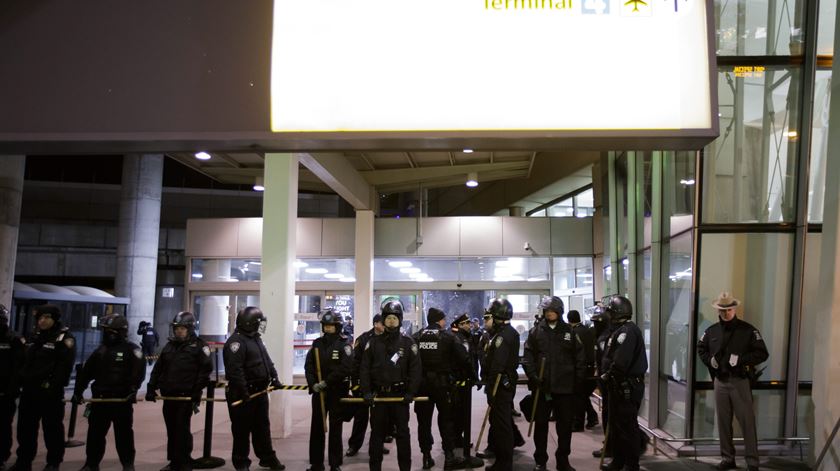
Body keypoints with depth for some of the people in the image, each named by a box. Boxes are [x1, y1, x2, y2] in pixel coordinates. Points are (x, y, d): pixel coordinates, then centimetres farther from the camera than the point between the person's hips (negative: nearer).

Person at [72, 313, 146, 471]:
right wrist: (78, 391, 6)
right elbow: (86, 372, 14)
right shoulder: (100, 350, 13)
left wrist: (132, 390, -24)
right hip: (100, 398, 5)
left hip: (122, 399, -5)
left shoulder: (131, 350, -4)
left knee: (124, 433, 3)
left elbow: (139, 371, -14)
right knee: (95, 432, 8)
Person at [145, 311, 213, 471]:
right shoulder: (169, 345, 15)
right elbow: (158, 369, 17)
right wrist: (151, 387, 9)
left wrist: (197, 389, -14)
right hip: (169, 395, 6)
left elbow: (206, 368, -9)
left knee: (182, 429, -6)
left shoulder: (199, 346, -3)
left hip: (186, 396, -6)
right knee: (171, 429, 11)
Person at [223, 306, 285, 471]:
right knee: (242, 429, 1)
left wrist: (274, 377, 12)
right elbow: (235, 369, -25)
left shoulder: (256, 339, 15)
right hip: (243, 393, -9)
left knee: (263, 426, 15)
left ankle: (267, 458, 25)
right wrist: (243, 391, -27)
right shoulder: (236, 341, -17)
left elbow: (267, 361, 23)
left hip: (260, 391, 9)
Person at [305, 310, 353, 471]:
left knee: (335, 428, 2)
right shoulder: (317, 343, 7)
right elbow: (308, 365, 3)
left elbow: (345, 368, -16)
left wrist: (326, 382, -19)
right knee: (316, 427, 7)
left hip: (337, 391, -4)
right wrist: (313, 384, -12)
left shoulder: (344, 344, -5)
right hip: (318, 391, 4)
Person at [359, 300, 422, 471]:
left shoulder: (408, 342, 1)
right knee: (377, 432, 7)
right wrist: (366, 392, -7)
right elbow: (364, 368, 2)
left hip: (400, 394, -1)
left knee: (403, 432, 3)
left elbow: (416, 369, -2)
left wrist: (411, 393, -10)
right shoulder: (373, 342, 4)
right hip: (378, 394, 1)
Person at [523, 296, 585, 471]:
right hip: (541, 385, 0)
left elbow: (580, 357, 5)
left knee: (565, 424, 8)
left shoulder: (570, 331, 4)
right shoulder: (535, 331, 3)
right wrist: (532, 375, -12)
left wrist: (578, 379, -1)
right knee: (540, 423, 7)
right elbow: (528, 356, 0)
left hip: (565, 386, 1)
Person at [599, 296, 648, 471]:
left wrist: (607, 376, -13)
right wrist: (608, 376, 5)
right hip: (620, 386, 10)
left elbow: (621, 362, -26)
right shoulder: (621, 330, 15)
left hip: (628, 387, -10)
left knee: (627, 426, -3)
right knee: (616, 424, 17)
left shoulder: (627, 330, -18)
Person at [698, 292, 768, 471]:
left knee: (747, 422, -4)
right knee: (723, 422, 10)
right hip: (720, 381, 4)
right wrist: (709, 359, 2)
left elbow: (762, 354, -7)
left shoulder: (747, 330, -5)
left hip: (740, 381, -4)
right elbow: (701, 348, 22)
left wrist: (740, 359, -18)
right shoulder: (712, 331, 7)